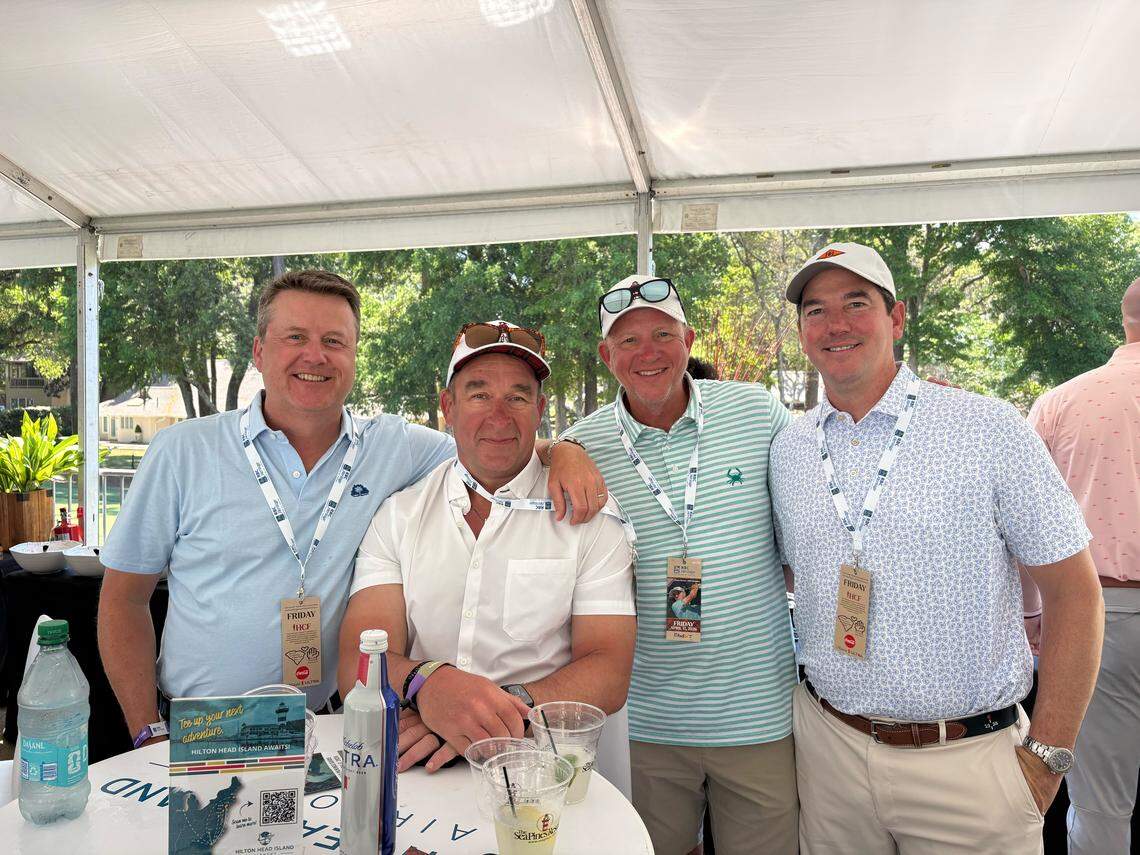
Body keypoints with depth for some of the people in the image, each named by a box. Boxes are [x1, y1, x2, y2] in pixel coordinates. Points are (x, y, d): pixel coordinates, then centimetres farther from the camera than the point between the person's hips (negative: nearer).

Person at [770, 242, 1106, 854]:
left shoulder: (988, 430, -10)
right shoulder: (787, 450, 2)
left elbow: (1073, 593, -6)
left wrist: (1046, 756, -7)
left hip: (968, 756, -3)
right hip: (827, 743, 3)